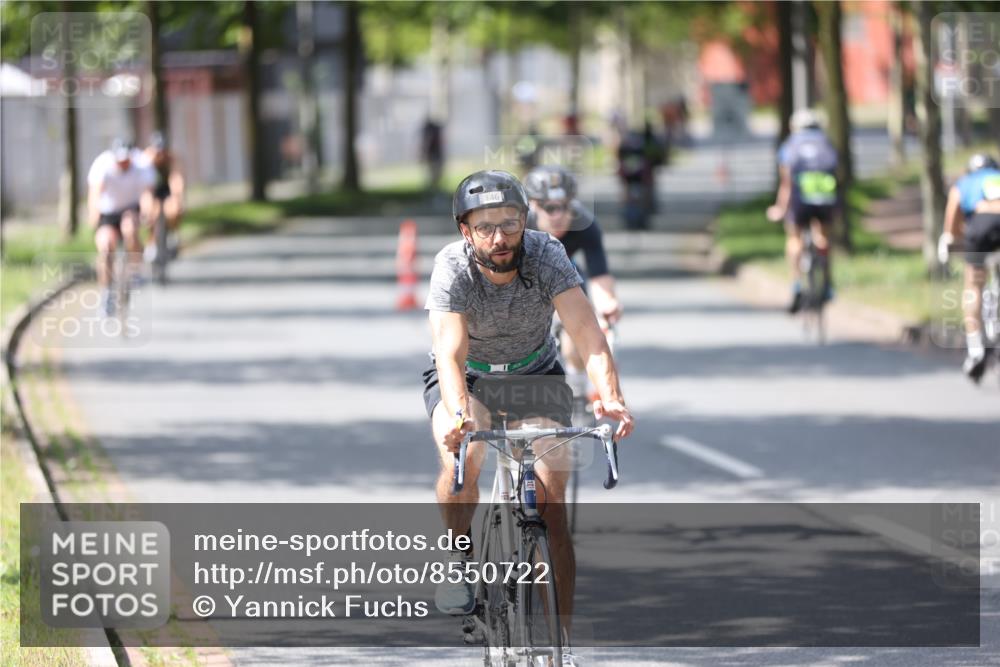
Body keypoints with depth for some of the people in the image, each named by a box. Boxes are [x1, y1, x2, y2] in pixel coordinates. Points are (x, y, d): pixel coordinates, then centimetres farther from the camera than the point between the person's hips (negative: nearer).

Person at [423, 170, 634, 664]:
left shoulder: (545, 255, -26)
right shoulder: (452, 267, -28)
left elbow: (588, 335, -34)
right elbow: (450, 354, -39)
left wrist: (609, 396, -52)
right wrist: (457, 415, -58)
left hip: (534, 376, 1)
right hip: (467, 378, -1)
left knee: (550, 500, -14)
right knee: (462, 457, -34)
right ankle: (458, 557, -6)